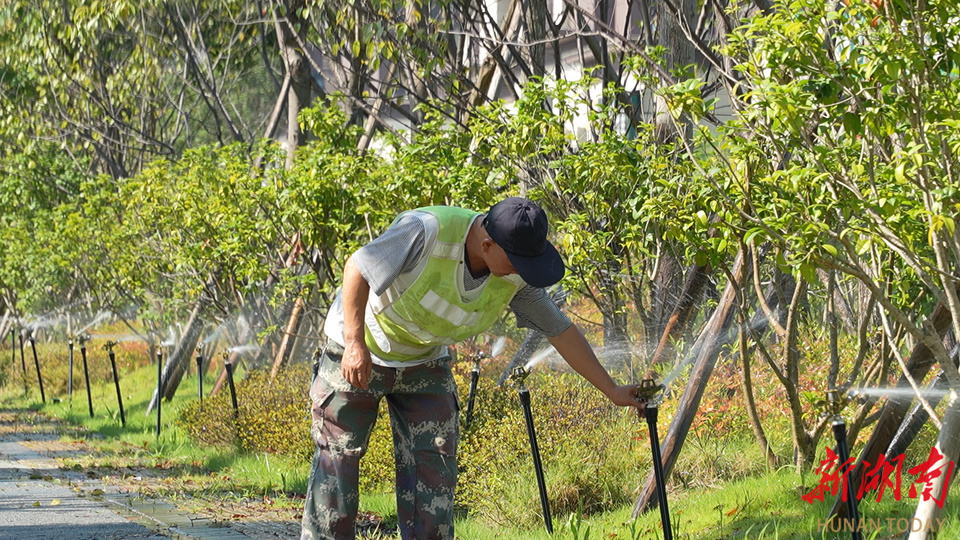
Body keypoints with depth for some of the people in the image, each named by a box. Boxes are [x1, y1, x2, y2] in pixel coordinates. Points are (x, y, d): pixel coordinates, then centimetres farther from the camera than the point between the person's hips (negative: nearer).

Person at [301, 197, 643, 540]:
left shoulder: (515, 278, -15)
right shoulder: (427, 231, -32)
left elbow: (560, 330, -4)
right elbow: (357, 268, -24)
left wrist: (611, 390, 0)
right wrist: (355, 344, -28)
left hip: (425, 365, 5)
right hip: (357, 355, -5)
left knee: (434, 468, -2)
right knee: (338, 460, -3)